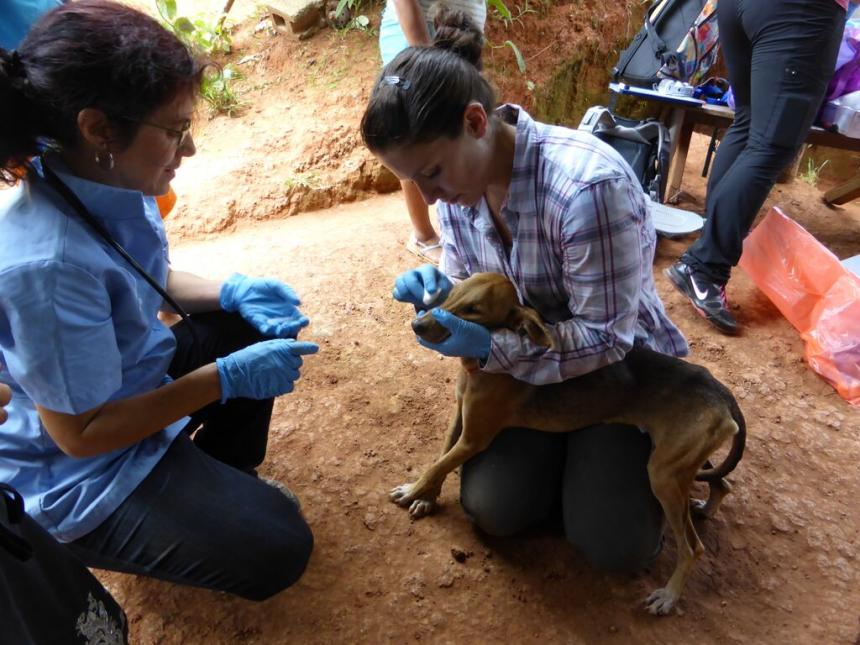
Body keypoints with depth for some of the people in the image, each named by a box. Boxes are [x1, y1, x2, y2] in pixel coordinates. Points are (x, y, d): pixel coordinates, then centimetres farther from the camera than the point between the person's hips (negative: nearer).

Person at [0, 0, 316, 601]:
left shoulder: (107, 182, -11)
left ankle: (222, 472, 20)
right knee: (277, 550, -12)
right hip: (82, 473, -8)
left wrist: (232, 292, -9)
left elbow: (150, 280, 8)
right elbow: (81, 432, -26)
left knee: (264, 322, 8)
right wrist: (226, 379, -26)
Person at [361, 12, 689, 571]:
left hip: (623, 366, -4)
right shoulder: (458, 176, -11)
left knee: (614, 542, -11)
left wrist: (492, 348, -36)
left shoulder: (590, 185, -35)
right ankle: (564, 448, 19)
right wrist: (437, 288, -20)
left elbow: (605, 337, -27)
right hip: (531, 360, 5)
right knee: (494, 508, -11)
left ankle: (652, 448, 19)